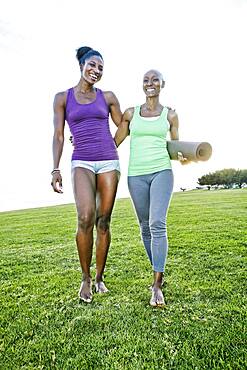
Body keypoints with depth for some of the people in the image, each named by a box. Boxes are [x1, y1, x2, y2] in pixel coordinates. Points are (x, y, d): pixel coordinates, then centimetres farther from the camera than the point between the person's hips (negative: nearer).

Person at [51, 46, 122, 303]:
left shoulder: (108, 97, 13)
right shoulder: (63, 97, 10)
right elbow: (58, 135, 4)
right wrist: (55, 169, -5)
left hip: (109, 162, 2)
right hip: (81, 163, -1)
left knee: (103, 221, 0)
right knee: (86, 217, -22)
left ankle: (99, 277, 17)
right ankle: (85, 278, 0)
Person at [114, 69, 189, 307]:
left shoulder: (170, 114, 9)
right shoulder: (130, 113, 10)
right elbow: (115, 142, 13)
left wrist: (182, 157, -7)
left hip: (162, 171, -2)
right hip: (136, 175, 2)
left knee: (157, 224, -17)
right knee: (145, 226, 7)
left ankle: (157, 285, -9)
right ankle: (159, 273, 26)